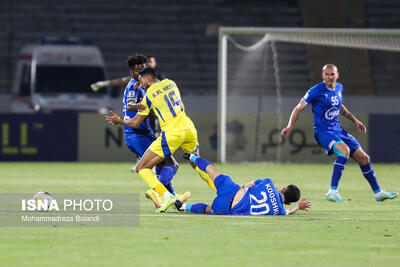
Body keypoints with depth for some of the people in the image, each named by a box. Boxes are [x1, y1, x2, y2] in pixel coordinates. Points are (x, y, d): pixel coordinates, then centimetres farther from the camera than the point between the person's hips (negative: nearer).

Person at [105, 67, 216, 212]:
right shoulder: (170, 83, 14)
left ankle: (166, 196, -19)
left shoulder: (149, 95, 0)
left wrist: (119, 121, 25)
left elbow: (135, 123, 6)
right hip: (188, 128, 6)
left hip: (172, 133, -6)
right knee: (196, 164, 31)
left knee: (142, 168, 0)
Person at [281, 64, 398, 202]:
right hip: (323, 131, -7)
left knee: (363, 157, 8)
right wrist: (289, 127, -17)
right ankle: (332, 192, -38)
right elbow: (299, 108, -8)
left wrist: (354, 120, 26)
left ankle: (378, 192, 26)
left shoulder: (339, 88, 7)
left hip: (338, 130, 7)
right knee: (344, 149, -35)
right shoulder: (316, 91, -13)